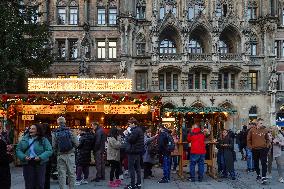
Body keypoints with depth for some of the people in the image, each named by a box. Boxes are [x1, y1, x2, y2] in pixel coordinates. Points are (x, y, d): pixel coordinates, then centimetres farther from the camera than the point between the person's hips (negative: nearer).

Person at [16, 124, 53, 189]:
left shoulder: (43, 140, -2)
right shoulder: (24, 139, 7)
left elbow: (49, 151, -7)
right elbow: (18, 150, 5)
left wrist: (40, 157, -21)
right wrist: (24, 157, -14)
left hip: (39, 163, -2)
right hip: (27, 163, 2)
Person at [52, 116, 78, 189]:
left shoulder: (55, 133, -4)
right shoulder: (70, 132, -5)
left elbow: (54, 146, -7)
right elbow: (76, 144, -5)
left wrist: (57, 153, 11)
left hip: (60, 156, 0)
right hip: (70, 154, 0)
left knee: (61, 174, 7)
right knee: (71, 173, 10)